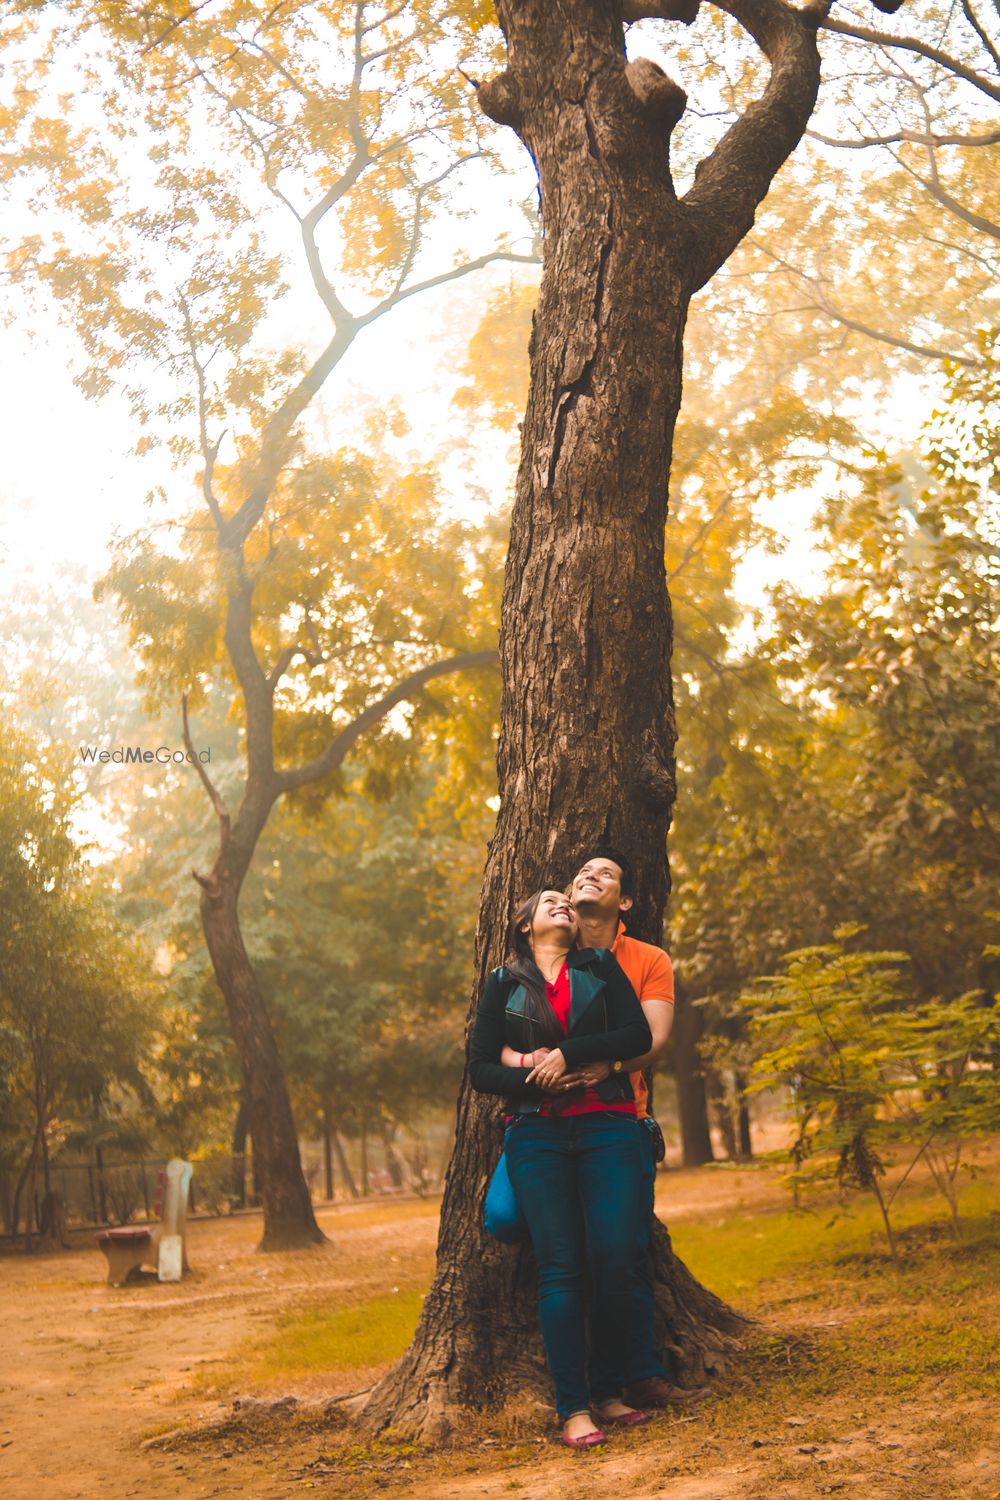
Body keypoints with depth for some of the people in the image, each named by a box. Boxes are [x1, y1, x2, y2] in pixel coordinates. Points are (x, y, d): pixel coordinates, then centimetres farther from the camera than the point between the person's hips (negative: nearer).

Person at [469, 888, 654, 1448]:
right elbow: (480, 1070, 7)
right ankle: (574, 1407, -4)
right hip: (538, 1136, 0)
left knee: (614, 1264, -6)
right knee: (560, 1266, -6)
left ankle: (607, 1393, 8)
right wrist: (536, 1080, -10)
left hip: (608, 1128, 1)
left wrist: (568, 1054, -10)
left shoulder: (600, 966, 13)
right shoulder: (503, 985, 12)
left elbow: (639, 1035, 0)